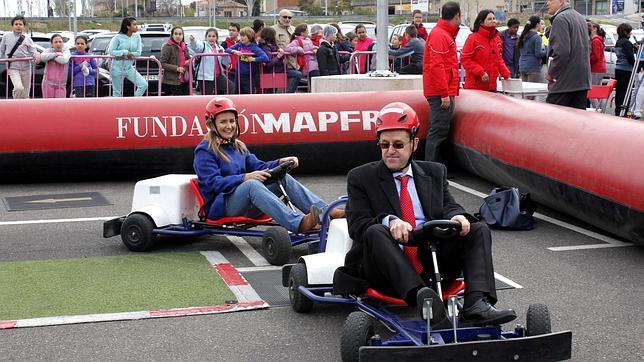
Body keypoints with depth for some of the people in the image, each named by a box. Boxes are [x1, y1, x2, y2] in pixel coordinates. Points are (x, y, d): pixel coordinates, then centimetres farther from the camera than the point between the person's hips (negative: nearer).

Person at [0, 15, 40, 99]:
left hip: (26, 67, 2)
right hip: (13, 67, -2)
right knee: (19, 88, -24)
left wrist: (36, 55, -19)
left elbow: (33, 51, 3)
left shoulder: (26, 38, 5)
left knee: (25, 93, 6)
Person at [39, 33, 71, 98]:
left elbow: (64, 60, -21)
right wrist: (56, 54, -17)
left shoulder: (66, 51, 2)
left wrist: (51, 57, -12)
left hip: (61, 85, -1)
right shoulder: (49, 50, 3)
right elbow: (43, 57, -19)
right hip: (48, 83, 1)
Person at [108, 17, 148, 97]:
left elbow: (138, 53, -5)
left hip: (129, 68, 3)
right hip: (118, 68, -3)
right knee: (117, 92, 5)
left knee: (144, 84, -14)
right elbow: (110, 51, -15)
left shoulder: (137, 37, -1)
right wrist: (125, 52, -19)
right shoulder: (118, 37, -11)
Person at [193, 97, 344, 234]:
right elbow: (212, 183, -16)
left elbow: (258, 166, 14)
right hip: (220, 205, -7)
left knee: (284, 178, -10)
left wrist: (280, 163, -6)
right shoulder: (204, 151, -4)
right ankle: (299, 223, -53)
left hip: (246, 204, 7)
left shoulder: (238, 147, 20)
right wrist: (245, 177, -26)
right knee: (251, 184, -36)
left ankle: (326, 211, -23)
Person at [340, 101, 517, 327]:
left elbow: (448, 206, 11)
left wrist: (456, 217, -15)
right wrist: (389, 221, -23)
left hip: (433, 265, 3)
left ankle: (476, 305, -36)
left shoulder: (435, 173, 21)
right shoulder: (360, 178, 9)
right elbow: (357, 226, -1)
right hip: (390, 273, -3)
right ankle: (422, 297, -53)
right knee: (375, 232, -33)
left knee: (478, 230, -14)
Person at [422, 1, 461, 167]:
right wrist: (444, 94, -22)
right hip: (441, 93, -10)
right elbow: (436, 66, -20)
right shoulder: (439, 35, -13)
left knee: (442, 130, 13)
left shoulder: (446, 34, 20)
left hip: (445, 92, 10)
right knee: (438, 131, -10)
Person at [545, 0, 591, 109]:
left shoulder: (560, 19, -12)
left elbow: (561, 51, -21)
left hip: (563, 83, -9)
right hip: (583, 80, 9)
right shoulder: (581, 18, 18)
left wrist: (550, 73, -10)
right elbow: (588, 48, 25)